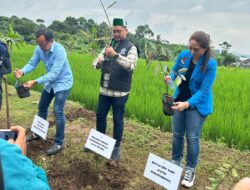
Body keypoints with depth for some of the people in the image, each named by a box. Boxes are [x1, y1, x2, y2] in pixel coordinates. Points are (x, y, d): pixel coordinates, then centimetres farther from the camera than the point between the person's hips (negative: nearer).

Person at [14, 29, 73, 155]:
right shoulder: (39, 49, -11)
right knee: (42, 107, 17)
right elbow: (32, 63, -10)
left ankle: (59, 143, 1)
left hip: (62, 83, -7)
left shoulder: (59, 51, -31)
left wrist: (35, 82, -41)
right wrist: (22, 72, -32)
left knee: (58, 112, -12)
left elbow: (54, 73, -34)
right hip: (50, 82, 7)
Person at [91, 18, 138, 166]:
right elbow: (97, 62, 9)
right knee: (100, 116, 17)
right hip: (105, 90, 6)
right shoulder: (109, 45, 12)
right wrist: (98, 63, -15)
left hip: (120, 92, -6)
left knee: (118, 121, 3)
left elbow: (131, 65, -22)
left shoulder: (131, 47, -6)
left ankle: (116, 151, 16)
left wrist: (115, 55, -34)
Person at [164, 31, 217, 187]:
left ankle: (190, 170, 17)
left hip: (197, 105, -4)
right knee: (177, 134, 13)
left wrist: (187, 104, -36)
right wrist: (169, 78, -20)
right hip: (180, 100, 5)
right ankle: (175, 162, 31)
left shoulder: (210, 64, -22)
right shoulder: (183, 55, -9)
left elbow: (204, 90, -23)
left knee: (192, 138, 0)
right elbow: (174, 71, 5)